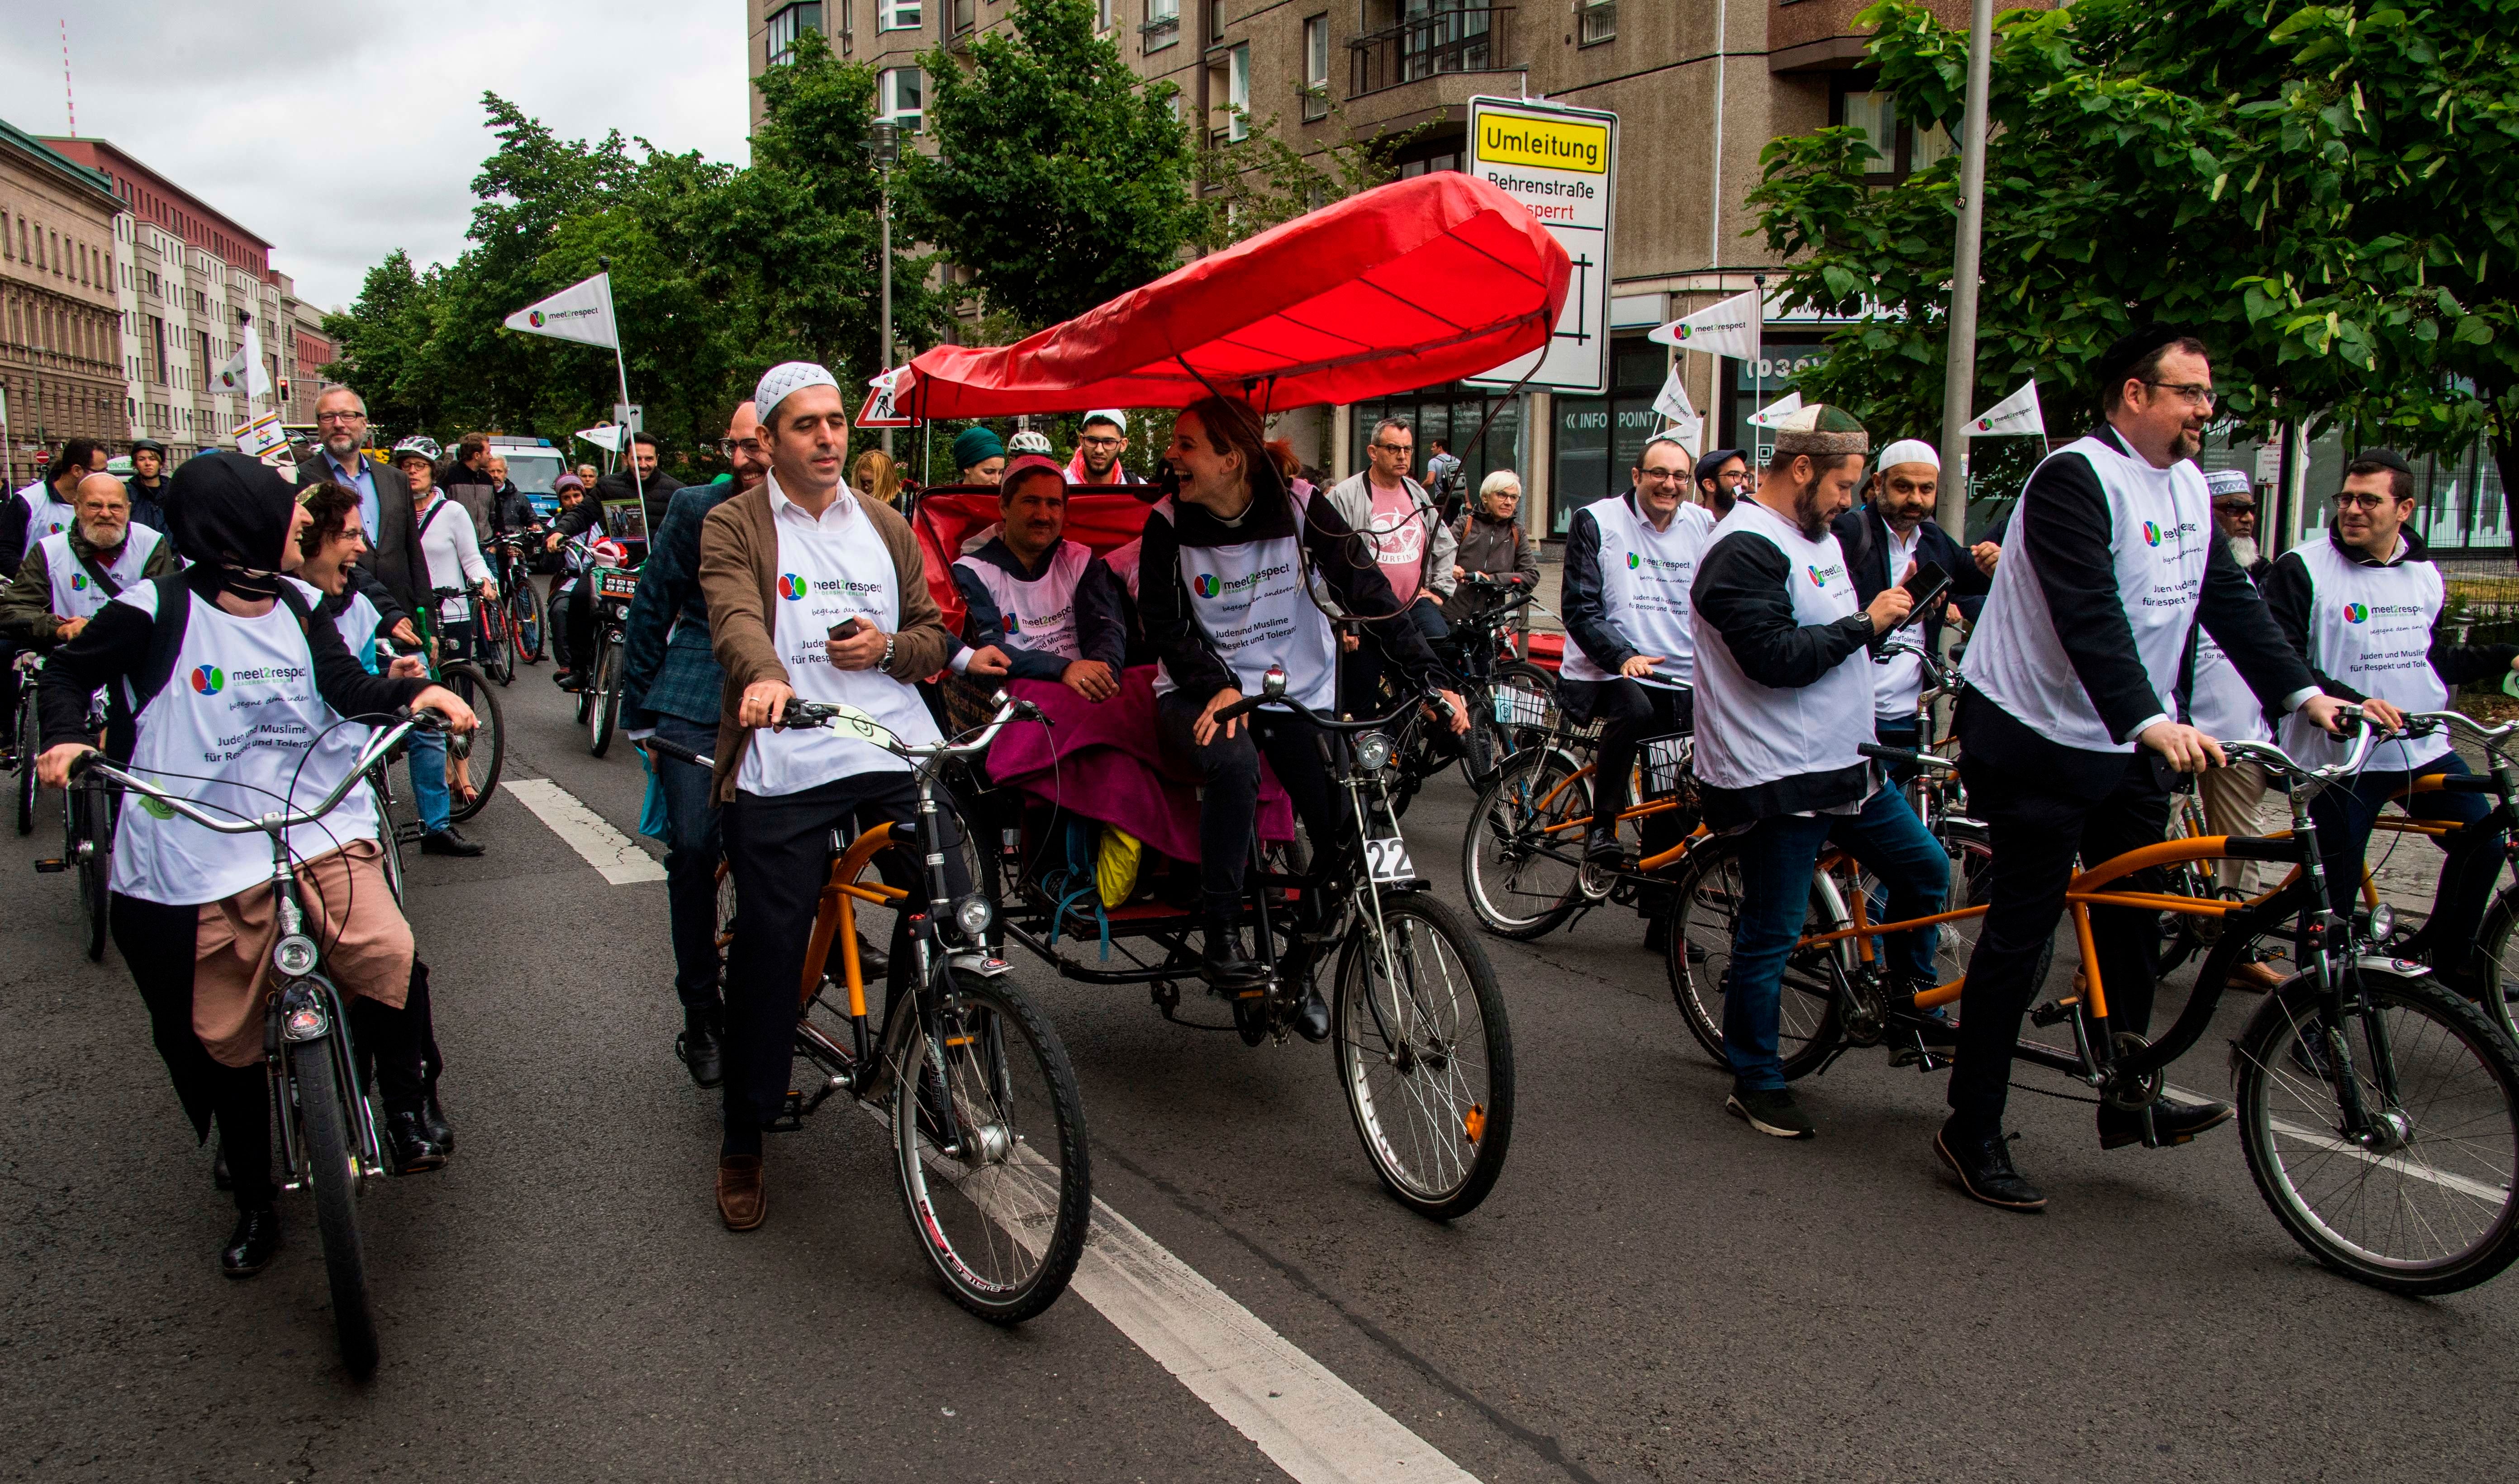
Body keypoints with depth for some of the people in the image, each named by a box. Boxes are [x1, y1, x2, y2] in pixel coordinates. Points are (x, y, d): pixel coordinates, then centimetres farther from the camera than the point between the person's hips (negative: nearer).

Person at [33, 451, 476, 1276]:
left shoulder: (298, 604, 6)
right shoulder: (155, 612, -5)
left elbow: (347, 685, 0)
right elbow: (68, 673, 7)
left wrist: (416, 694, -19)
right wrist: (66, 737, -11)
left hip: (321, 831, 1)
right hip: (205, 858, -1)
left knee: (387, 960, -27)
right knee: (226, 1043, 11)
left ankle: (408, 1099, 0)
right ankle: (255, 1205, 31)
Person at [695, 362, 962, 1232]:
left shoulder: (887, 527, 20)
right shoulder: (733, 528, 6)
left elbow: (933, 637, 20)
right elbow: (736, 615, -14)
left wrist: (888, 646, -4)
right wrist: (764, 676, -37)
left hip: (899, 752, 3)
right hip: (784, 768, -3)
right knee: (768, 953, 0)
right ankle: (743, 1145, 18)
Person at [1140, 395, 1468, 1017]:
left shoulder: (1302, 509, -8)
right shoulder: (1168, 525, -6)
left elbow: (1368, 592, -10)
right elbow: (1165, 623, -5)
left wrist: (1431, 679, -18)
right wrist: (1217, 688, -23)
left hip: (1300, 693, 1)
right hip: (1203, 691, -1)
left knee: (1348, 832, -13)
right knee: (1232, 766, -37)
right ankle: (1221, 938, -22)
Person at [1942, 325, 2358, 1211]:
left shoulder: (2188, 485, 11)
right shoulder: (2075, 479, -18)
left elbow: (2230, 600, 10)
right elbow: (2089, 617, -29)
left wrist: (2304, 693, 0)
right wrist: (2151, 722, -40)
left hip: (2128, 745, 8)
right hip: (2037, 740, -8)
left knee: (2132, 920, 13)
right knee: (2022, 930, -4)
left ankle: (2127, 1101, 27)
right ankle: (1972, 1131, 5)